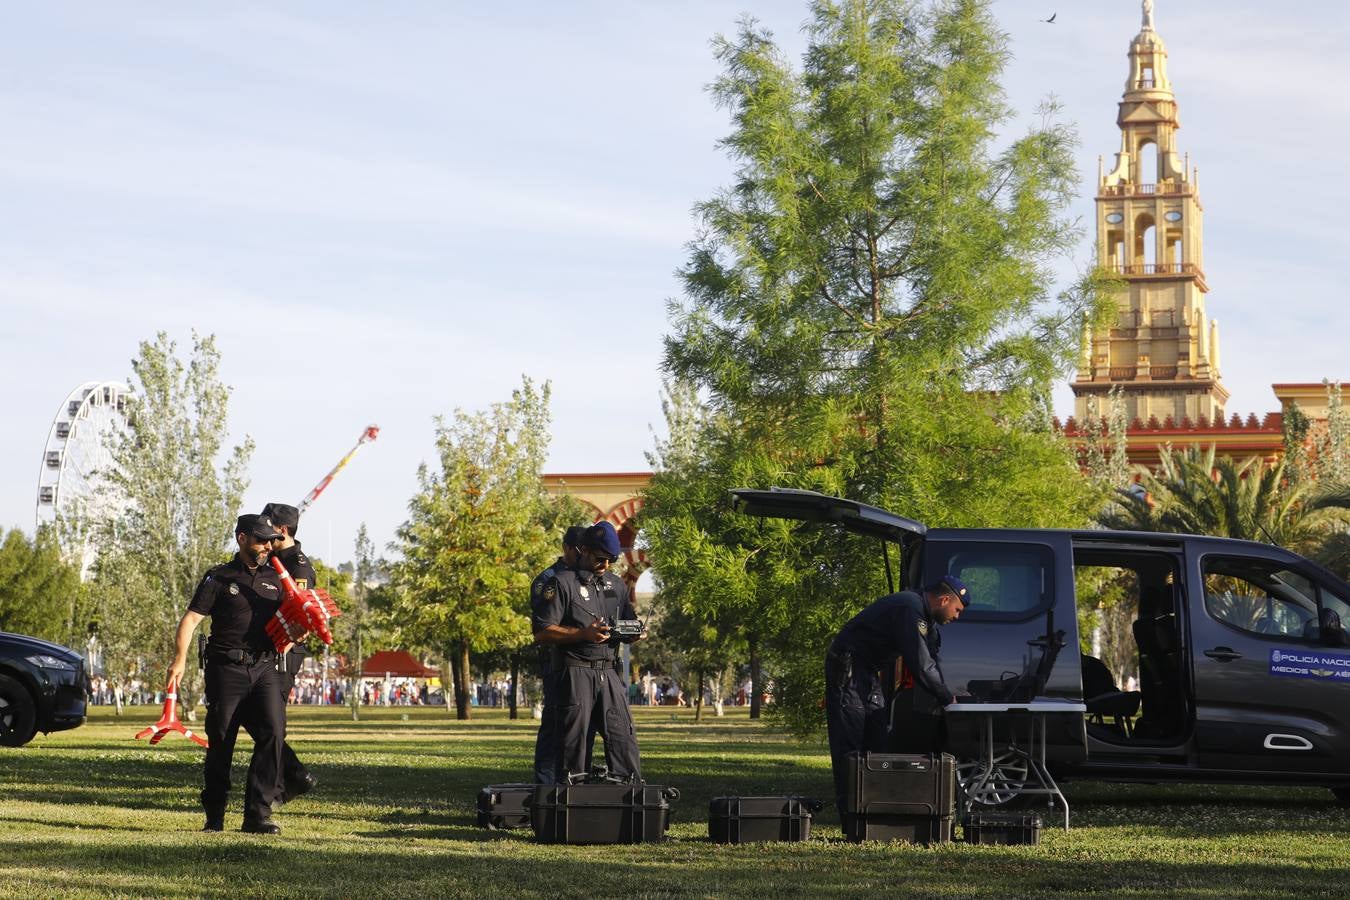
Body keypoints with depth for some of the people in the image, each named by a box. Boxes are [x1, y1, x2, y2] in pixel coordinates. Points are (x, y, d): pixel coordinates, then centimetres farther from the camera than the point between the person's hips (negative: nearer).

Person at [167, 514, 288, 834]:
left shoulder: (275, 580, 17)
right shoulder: (219, 578, 4)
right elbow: (191, 618, -4)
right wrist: (180, 658, -17)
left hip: (265, 669, 3)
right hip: (227, 667, -3)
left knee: (273, 733, -13)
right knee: (221, 741, 0)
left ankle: (258, 815, -11)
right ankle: (214, 816, 13)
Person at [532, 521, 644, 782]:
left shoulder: (617, 585, 19)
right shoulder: (562, 582, -1)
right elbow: (542, 633, -7)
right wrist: (583, 634, -16)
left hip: (610, 672, 5)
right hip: (576, 671, -5)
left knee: (623, 738, 0)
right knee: (574, 739, -4)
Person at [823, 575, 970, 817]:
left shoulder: (925, 616, 9)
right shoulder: (910, 610, -24)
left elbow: (930, 661, 14)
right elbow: (921, 665, -26)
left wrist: (944, 694, 3)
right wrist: (947, 697, -15)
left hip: (867, 671, 11)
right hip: (847, 669, -11)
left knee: (875, 740, 8)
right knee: (850, 743, -10)